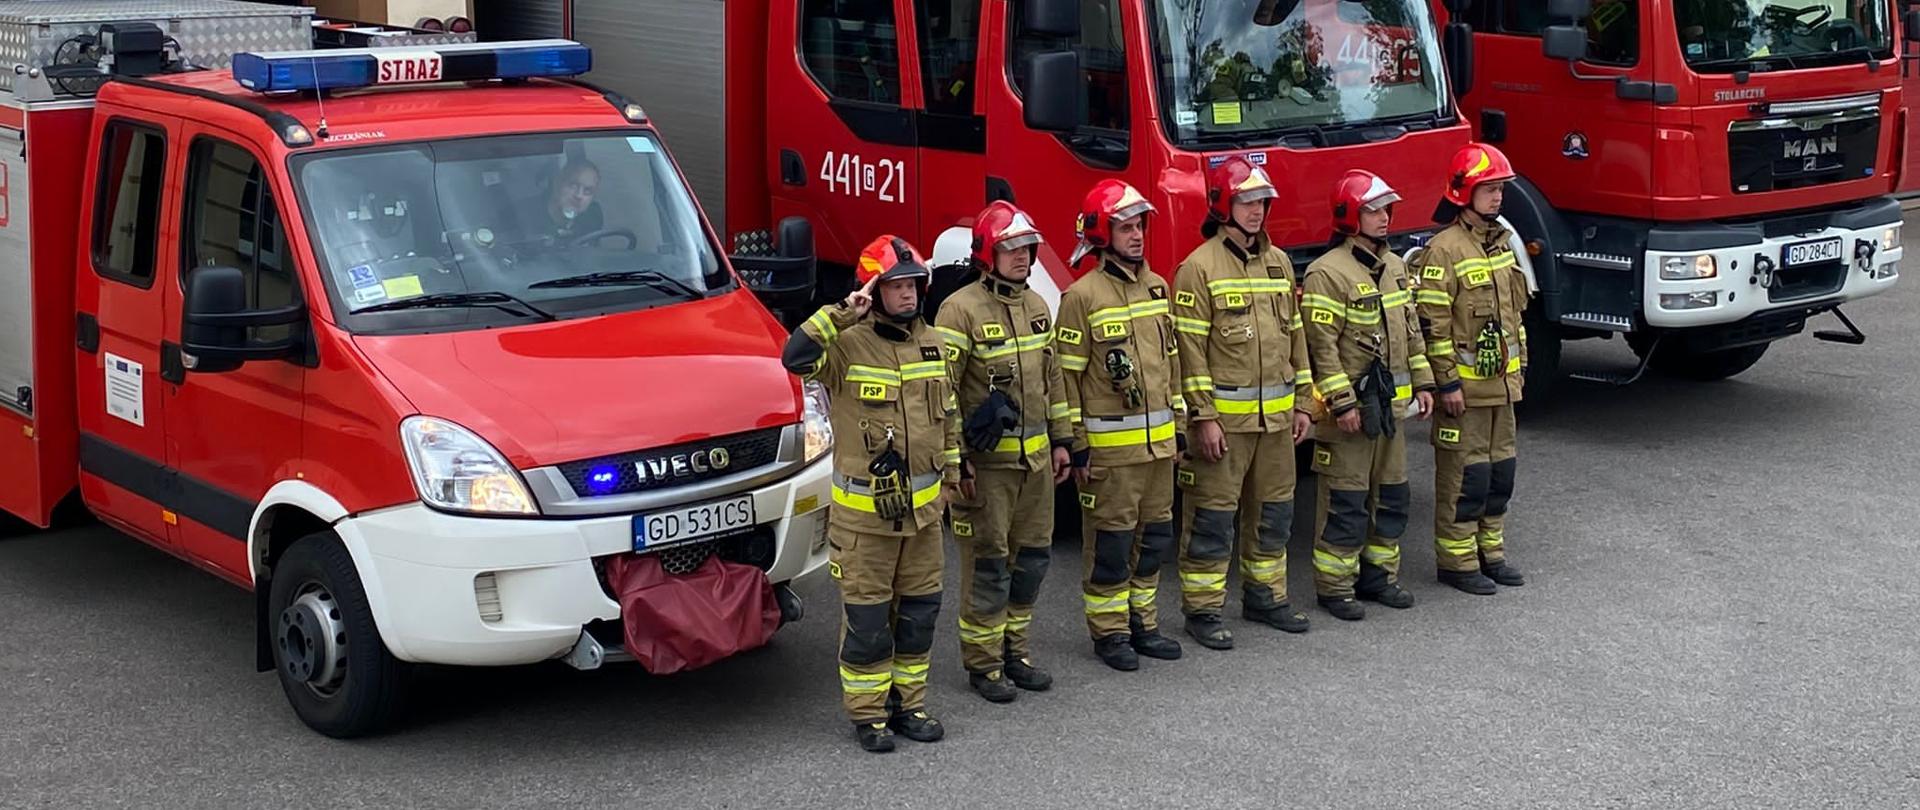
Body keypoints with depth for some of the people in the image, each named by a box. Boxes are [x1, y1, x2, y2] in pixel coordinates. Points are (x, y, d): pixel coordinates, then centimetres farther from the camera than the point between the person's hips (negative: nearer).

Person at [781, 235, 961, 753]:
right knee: (867, 617, 1)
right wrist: (841, 315, -29)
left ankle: (907, 704, 25)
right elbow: (795, 357, -31)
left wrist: (949, 476, 19)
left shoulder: (932, 344, 8)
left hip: (922, 507, 6)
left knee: (918, 612, 12)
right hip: (864, 511, -6)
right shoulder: (848, 345, -12)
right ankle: (867, 714, 11)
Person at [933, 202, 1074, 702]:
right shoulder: (961, 310, -13)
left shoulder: (1035, 305, 11)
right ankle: (982, 663, 10)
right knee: (987, 565, -1)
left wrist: (1061, 440, 16)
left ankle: (1014, 649, 26)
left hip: (1035, 457, 7)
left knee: (1032, 557, 12)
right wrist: (955, 461, -17)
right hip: (986, 460, -7)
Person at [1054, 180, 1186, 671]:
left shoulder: (1157, 288, 10)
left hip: (1157, 441, 7)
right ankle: (1109, 631, 12)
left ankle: (1142, 622, 25)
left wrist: (1177, 424, 17)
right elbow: (1066, 376, -11)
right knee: (1111, 540, 1)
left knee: (1154, 537, 13)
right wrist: (1077, 446, -13)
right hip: (1109, 443, -7)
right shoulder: (1083, 296, -11)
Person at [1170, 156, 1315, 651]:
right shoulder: (1200, 268, -9)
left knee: (1273, 512, 14)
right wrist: (1204, 417, -16)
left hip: (1276, 417, 7)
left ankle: (1265, 597, 27)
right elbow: (1190, 349, -13)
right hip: (1224, 416, -7)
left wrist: (1302, 403, 13)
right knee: (1213, 517, -1)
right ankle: (1202, 610, 7)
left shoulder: (1278, 263, 12)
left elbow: (1295, 336, 17)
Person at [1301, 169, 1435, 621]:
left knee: (1391, 496, 14)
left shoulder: (1394, 266, 12)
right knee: (1345, 502, -3)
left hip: (1391, 404, 8)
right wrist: (1342, 404, -20)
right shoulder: (1328, 273, -15)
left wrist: (1421, 383, 14)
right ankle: (1335, 588, 5)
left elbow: (1410, 330, 20)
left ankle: (1379, 576, 26)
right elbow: (1322, 346, -18)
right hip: (1350, 406, -8)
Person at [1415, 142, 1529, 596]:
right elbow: (1433, 322, -17)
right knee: (1465, 473, -3)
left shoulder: (1502, 241, 11)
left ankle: (1490, 551, 24)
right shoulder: (1445, 250, -15)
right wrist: (1447, 383, -17)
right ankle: (1456, 559, 6)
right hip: (1464, 384, -8)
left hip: (1501, 383, 8)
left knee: (1500, 470, 13)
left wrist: (1519, 366, 18)